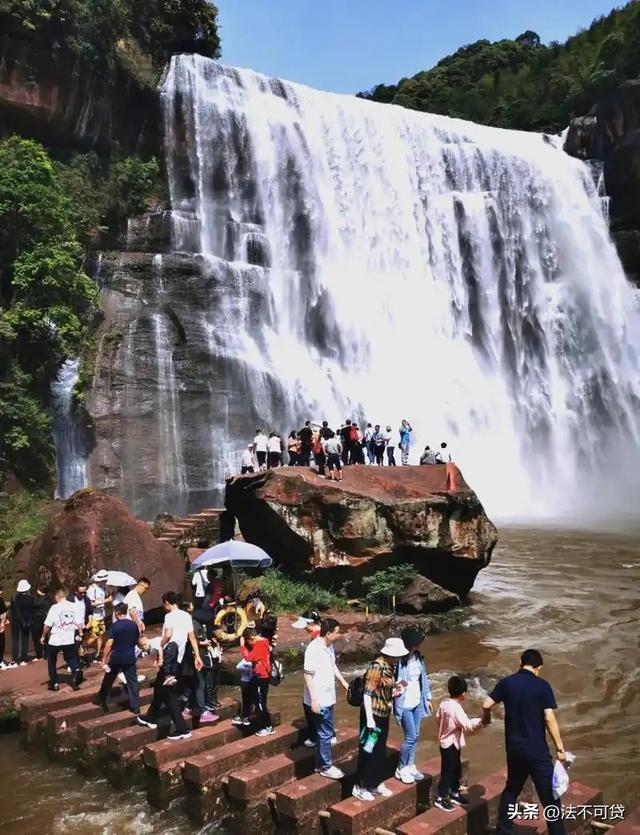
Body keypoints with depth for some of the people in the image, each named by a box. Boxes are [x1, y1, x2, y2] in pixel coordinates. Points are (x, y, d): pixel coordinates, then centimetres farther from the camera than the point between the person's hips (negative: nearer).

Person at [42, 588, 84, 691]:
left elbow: (47, 625, -12)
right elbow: (80, 623, -4)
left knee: (52, 661, 18)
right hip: (70, 639, 3)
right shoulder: (74, 607, -4)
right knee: (71, 659, 15)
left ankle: (54, 683, 21)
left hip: (55, 640, -2)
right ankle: (76, 670, -14)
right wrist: (80, 634, 9)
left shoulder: (55, 607, -12)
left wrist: (43, 636, 2)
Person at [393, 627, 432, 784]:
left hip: (417, 702, 7)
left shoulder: (417, 656, -1)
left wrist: (427, 698, 14)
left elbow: (423, 677, 10)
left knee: (416, 736, 15)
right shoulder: (399, 659, -22)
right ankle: (401, 769, 19)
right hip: (405, 704, -7)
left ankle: (410, 766, 31)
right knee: (410, 737, -1)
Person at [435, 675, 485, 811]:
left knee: (456, 769, 21)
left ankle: (454, 793, 35)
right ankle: (441, 798, 16)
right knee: (448, 771, 4)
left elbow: (438, 717, 14)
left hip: (446, 742, 9)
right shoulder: (456, 708, -27)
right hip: (451, 744, -9)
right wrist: (481, 721, -25)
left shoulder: (444, 703, 0)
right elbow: (468, 725, -33)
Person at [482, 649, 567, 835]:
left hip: (513, 747, 4)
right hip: (536, 749, -4)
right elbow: (549, 719, -15)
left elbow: (486, 704, 0)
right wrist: (560, 748, -7)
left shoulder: (506, 682, -1)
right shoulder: (542, 686, -11)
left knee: (511, 789, 22)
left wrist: (486, 717, 22)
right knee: (550, 795, 7)